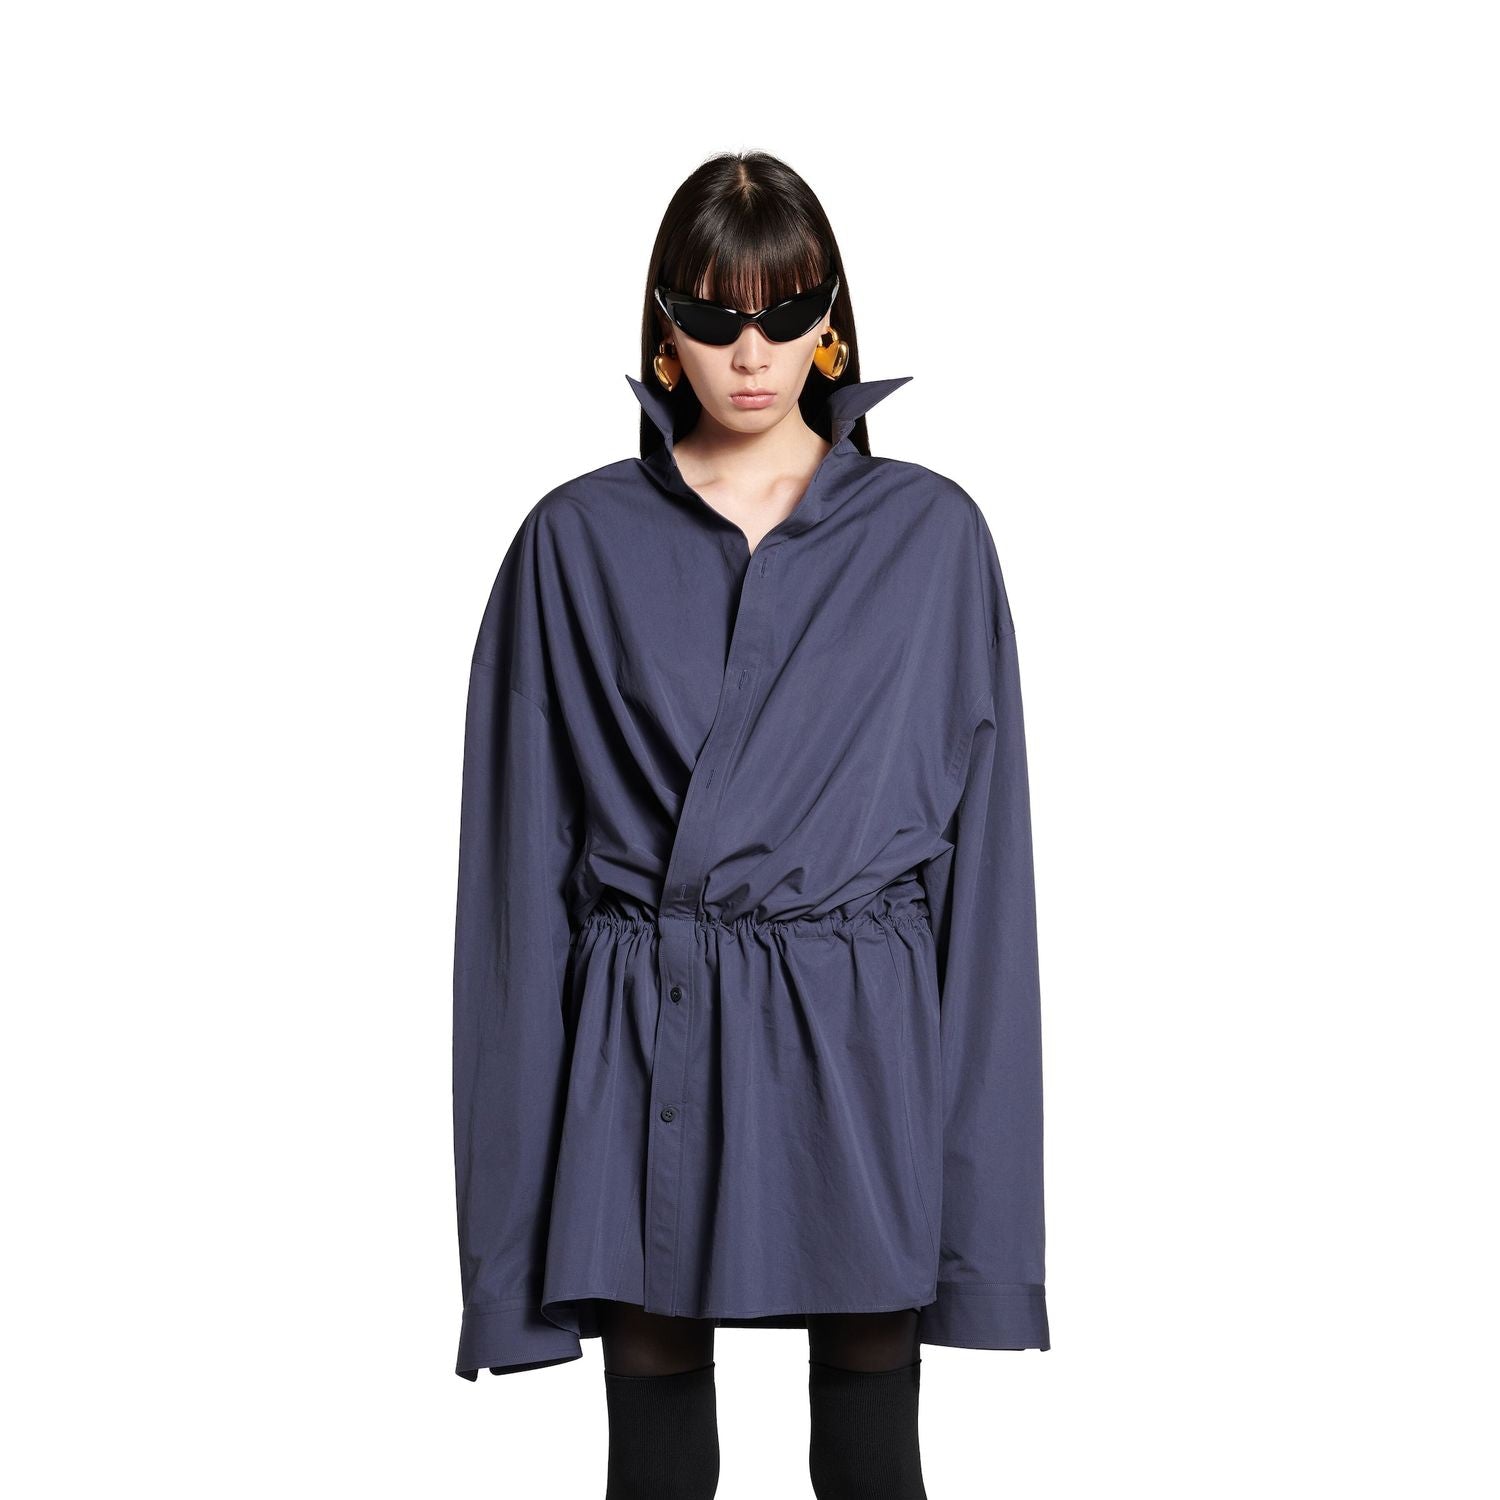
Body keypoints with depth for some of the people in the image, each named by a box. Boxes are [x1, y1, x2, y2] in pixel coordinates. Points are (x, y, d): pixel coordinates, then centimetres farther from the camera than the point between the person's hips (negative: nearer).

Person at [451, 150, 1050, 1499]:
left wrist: (987, 1168, -2)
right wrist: (518, 1172, -1)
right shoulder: (578, 540, 2)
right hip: (645, 1048, 0)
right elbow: (524, 847, 2)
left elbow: (982, 834, 2)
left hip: (858, 1039, 0)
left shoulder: (931, 533, 2)